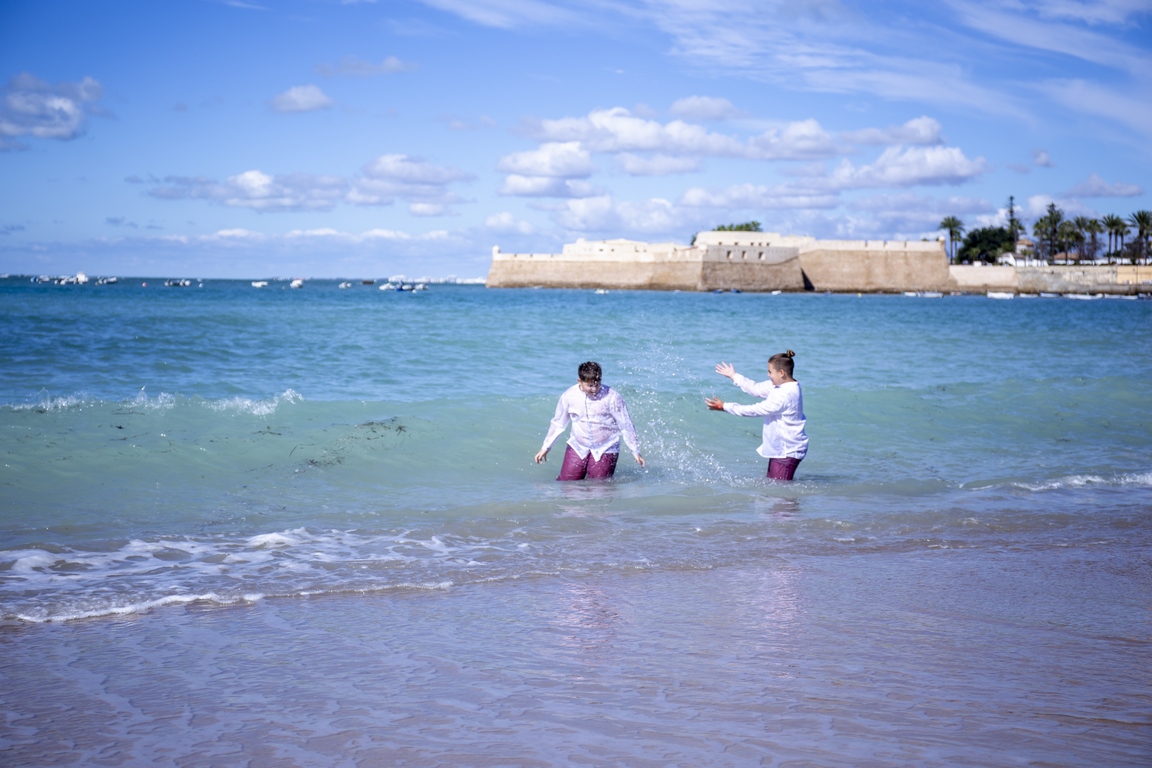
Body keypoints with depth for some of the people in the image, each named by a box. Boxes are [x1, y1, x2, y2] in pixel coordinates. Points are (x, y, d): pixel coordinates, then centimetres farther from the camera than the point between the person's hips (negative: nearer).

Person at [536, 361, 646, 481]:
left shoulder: (612, 397, -16)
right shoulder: (568, 396, -8)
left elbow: (626, 426, -7)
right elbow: (558, 423, 7)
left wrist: (635, 451, -3)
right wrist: (545, 447, 11)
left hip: (605, 449, -2)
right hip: (578, 447, 2)